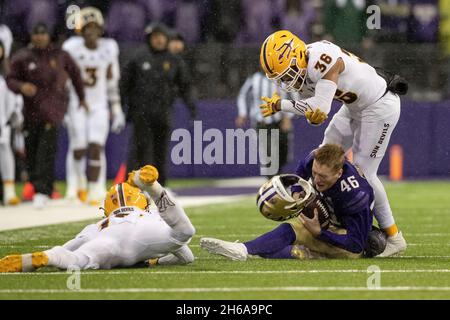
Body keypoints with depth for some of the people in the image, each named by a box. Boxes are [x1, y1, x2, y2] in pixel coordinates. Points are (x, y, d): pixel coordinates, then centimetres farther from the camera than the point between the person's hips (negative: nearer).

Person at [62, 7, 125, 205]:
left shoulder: (109, 48, 1)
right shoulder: (72, 48, -8)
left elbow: (112, 83, 9)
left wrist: (117, 111, 9)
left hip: (99, 106, 2)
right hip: (76, 105, -2)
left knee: (97, 148, -9)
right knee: (78, 149, -4)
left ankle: (95, 192, -2)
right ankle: (78, 183, 25)